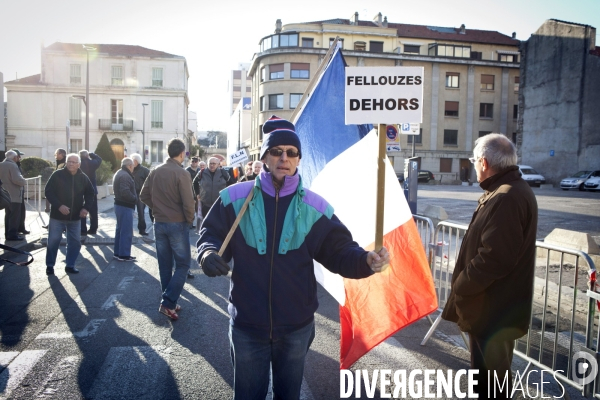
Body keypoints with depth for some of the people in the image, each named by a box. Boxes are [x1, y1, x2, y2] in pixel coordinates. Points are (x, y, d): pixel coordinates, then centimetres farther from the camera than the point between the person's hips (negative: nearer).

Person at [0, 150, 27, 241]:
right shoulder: (12, 165, -17)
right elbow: (16, 179, -25)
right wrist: (24, 181, -9)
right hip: (14, 195, -9)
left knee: (8, 215, 15)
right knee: (15, 216, -4)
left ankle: (8, 233, 19)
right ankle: (13, 234, -4)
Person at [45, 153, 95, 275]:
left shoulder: (83, 177, 2)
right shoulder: (57, 175, -7)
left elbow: (90, 194, 11)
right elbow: (48, 192, -9)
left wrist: (85, 208, -4)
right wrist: (59, 205, -21)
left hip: (75, 216, 3)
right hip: (57, 215, -3)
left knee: (75, 241, 6)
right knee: (53, 240, 2)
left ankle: (70, 265, 19)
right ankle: (50, 265, 17)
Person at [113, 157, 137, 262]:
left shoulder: (119, 173, 15)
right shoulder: (125, 176, -19)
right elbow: (125, 192, -30)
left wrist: (133, 198, 9)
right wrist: (134, 199, -15)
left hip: (119, 204, 11)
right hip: (125, 206, -11)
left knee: (120, 229, 17)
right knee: (127, 231, -4)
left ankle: (118, 253, 25)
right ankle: (124, 255, 0)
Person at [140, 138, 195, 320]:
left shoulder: (155, 171, 4)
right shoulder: (181, 173, -15)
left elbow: (144, 195, 7)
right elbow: (188, 202, -19)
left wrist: (157, 208, 14)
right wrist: (190, 219, -2)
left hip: (159, 223, 6)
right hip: (177, 224, -6)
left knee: (165, 264, 13)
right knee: (182, 264, 4)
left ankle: (169, 302, 21)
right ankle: (168, 302, -5)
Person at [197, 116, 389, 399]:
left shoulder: (314, 207, -6)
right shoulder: (235, 197, -6)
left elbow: (339, 251, -5)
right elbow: (210, 234, 3)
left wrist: (366, 260, -25)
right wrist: (208, 253, -20)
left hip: (296, 325, 1)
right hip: (247, 324, 0)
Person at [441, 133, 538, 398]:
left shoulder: (506, 198, -25)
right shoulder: (513, 190, 11)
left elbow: (493, 258, -30)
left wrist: (460, 287, -16)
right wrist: (465, 285, 14)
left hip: (493, 309, -11)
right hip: (498, 305, 11)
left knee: (489, 377, 6)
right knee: (493, 370, 24)